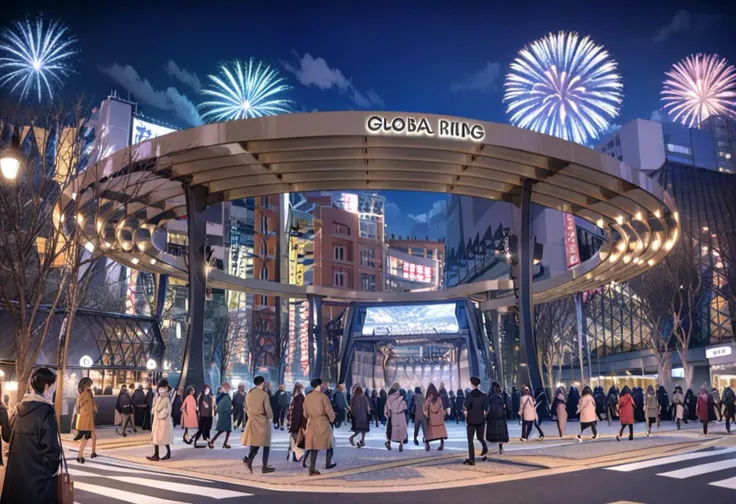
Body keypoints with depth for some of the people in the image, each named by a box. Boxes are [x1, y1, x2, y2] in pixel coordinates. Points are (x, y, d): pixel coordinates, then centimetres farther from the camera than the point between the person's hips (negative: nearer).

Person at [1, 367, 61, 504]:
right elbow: (51, 449, -20)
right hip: (38, 480, -8)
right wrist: (52, 471, -4)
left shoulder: (19, 410, 6)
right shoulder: (46, 413, -17)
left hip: (15, 476, 8)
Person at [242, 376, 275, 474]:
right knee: (266, 444, 5)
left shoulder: (249, 393, 6)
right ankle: (264, 467, 6)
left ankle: (249, 459, -16)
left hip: (252, 421, 6)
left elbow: (246, 407, 15)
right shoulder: (264, 394, -14)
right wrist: (270, 417, 2)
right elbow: (268, 408, -15)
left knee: (254, 443, 11)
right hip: (262, 421, -6)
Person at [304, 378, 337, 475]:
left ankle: (312, 469, 5)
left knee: (314, 446, 8)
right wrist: (331, 419, 7)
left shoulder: (307, 397, 4)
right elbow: (330, 412, -12)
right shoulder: (323, 396, -13)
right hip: (324, 424, -5)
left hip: (312, 425, 5)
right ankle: (328, 464, 24)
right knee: (329, 443, 17)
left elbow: (305, 413, 12)